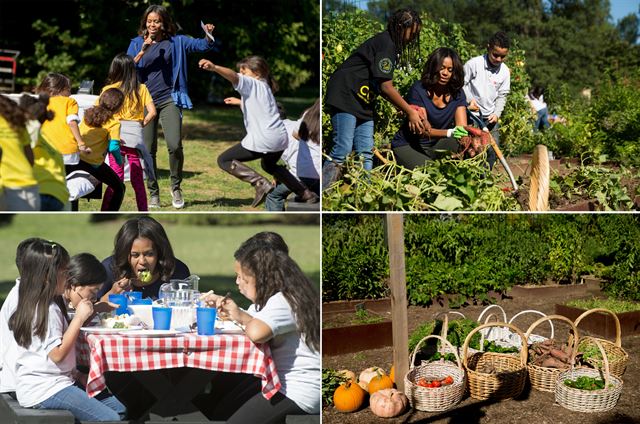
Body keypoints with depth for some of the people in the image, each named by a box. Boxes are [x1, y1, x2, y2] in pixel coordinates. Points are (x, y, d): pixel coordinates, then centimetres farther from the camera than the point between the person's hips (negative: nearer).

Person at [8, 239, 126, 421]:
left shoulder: (42, 305, 13)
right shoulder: (47, 310, -18)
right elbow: (57, 354, -23)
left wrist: (82, 314, 11)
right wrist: (79, 317, -18)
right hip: (44, 391, -10)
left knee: (119, 408, 1)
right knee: (111, 419, -20)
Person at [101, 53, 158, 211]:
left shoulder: (108, 89, 1)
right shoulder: (141, 89, 4)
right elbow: (152, 112, -5)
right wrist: (142, 124, 8)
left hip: (115, 136, 0)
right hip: (135, 136, 0)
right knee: (137, 180, 9)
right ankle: (143, 211, 11)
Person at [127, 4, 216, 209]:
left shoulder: (176, 42, 5)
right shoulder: (136, 44, 7)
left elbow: (202, 45, -2)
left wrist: (209, 36, -23)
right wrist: (143, 51, -15)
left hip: (169, 99, -1)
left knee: (175, 145, -15)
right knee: (148, 150, 2)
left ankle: (176, 187, 8)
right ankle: (153, 193, 18)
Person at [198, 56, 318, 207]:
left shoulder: (251, 83, -2)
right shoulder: (265, 87, 23)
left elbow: (234, 76, -24)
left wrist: (214, 68, -39)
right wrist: (239, 102, 42)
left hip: (263, 141, -9)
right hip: (281, 138, 9)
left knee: (223, 160, 1)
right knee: (269, 165, 38)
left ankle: (260, 183, -15)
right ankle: (307, 194, 32)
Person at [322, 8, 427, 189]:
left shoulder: (391, 45, 15)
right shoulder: (385, 43, -14)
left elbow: (382, 87, 11)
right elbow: (385, 86, -18)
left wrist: (407, 108, 1)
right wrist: (410, 112, -12)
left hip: (363, 103, 10)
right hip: (345, 98, -10)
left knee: (366, 154, 1)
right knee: (343, 150, -18)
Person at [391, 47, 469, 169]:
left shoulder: (457, 93, -3)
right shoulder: (418, 90, -17)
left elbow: (462, 127, -12)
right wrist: (450, 132, -39)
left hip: (436, 146, 4)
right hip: (407, 146, -4)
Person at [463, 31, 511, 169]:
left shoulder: (505, 71, 2)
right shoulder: (474, 64, -12)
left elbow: (502, 95, 9)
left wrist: (497, 114, -3)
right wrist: (469, 100, -17)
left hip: (491, 117, 5)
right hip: (471, 115, -5)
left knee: (492, 150, 5)